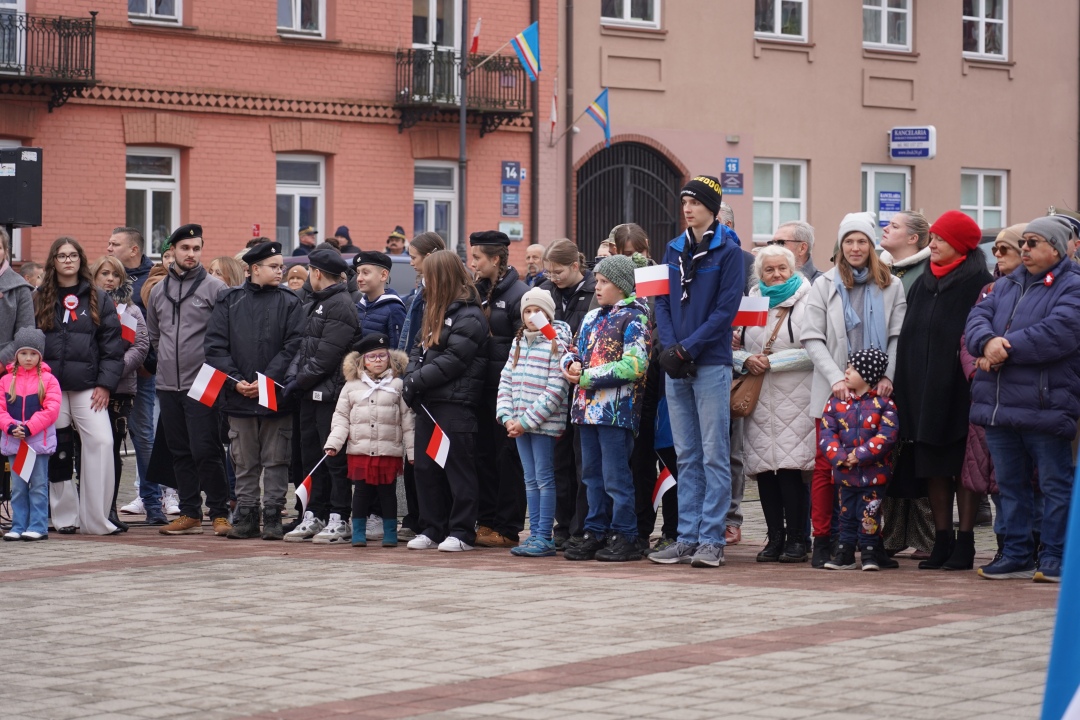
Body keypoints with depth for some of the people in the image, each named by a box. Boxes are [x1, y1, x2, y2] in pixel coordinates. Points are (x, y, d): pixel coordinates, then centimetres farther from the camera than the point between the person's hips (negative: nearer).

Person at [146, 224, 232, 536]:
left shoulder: (215, 287, -3)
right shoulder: (158, 290, 13)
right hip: (168, 385, 5)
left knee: (205, 451, -9)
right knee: (180, 452, 9)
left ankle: (219, 513, -1)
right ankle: (190, 514, 15)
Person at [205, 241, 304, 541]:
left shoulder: (289, 303, 2)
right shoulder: (230, 301, 6)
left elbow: (293, 347, -5)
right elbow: (214, 345, 2)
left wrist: (268, 380, -14)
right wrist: (236, 381, -9)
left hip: (276, 396, -2)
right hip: (238, 396, 2)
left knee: (276, 460, 2)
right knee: (244, 462, 8)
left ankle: (273, 516, 7)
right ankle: (246, 516, 14)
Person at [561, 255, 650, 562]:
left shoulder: (633, 319, -7)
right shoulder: (592, 317, 18)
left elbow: (634, 365, -17)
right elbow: (573, 352, 23)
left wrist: (587, 376, -16)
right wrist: (571, 366, -3)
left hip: (617, 409, -8)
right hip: (588, 407, 8)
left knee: (615, 476, -5)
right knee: (592, 474, 11)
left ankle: (625, 537, 1)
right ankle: (596, 533, 18)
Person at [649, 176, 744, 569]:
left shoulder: (728, 252, -4)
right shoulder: (674, 249, 13)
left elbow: (727, 308, -10)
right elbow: (662, 301, 11)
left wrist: (689, 346, -16)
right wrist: (669, 346, -5)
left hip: (711, 364, -6)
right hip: (676, 367, 6)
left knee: (714, 455, -3)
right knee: (686, 456, 9)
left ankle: (712, 540, -1)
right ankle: (688, 537, 12)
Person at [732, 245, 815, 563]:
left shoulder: (807, 304, 0)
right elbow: (733, 348, 17)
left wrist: (771, 362, -11)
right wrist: (746, 361, -4)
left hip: (794, 402, -5)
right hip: (759, 404, 5)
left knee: (790, 469, -10)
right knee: (764, 470, 2)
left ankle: (796, 539, -4)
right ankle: (775, 538, 10)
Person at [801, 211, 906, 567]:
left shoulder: (891, 286, 9)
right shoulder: (824, 285, 7)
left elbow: (897, 337, 5)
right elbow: (812, 339, 1)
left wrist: (888, 376, -10)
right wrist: (836, 378, -12)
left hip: (875, 391, 1)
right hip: (833, 390, -1)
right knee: (826, 464, -2)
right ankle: (822, 541, 3)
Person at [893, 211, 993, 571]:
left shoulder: (978, 284, -4)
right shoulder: (922, 285, 15)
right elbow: (907, 338, 16)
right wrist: (904, 388, 8)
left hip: (958, 390, -6)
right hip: (922, 390, 6)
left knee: (963, 467, -2)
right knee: (932, 468, 6)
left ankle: (965, 542, 3)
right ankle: (942, 540, 12)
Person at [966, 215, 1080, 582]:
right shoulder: (1007, 285, 18)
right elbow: (978, 317, 8)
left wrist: (1006, 349, -17)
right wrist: (988, 342, -16)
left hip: (1044, 407, -7)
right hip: (999, 405, 7)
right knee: (1010, 484, 12)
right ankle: (1016, 555, 20)